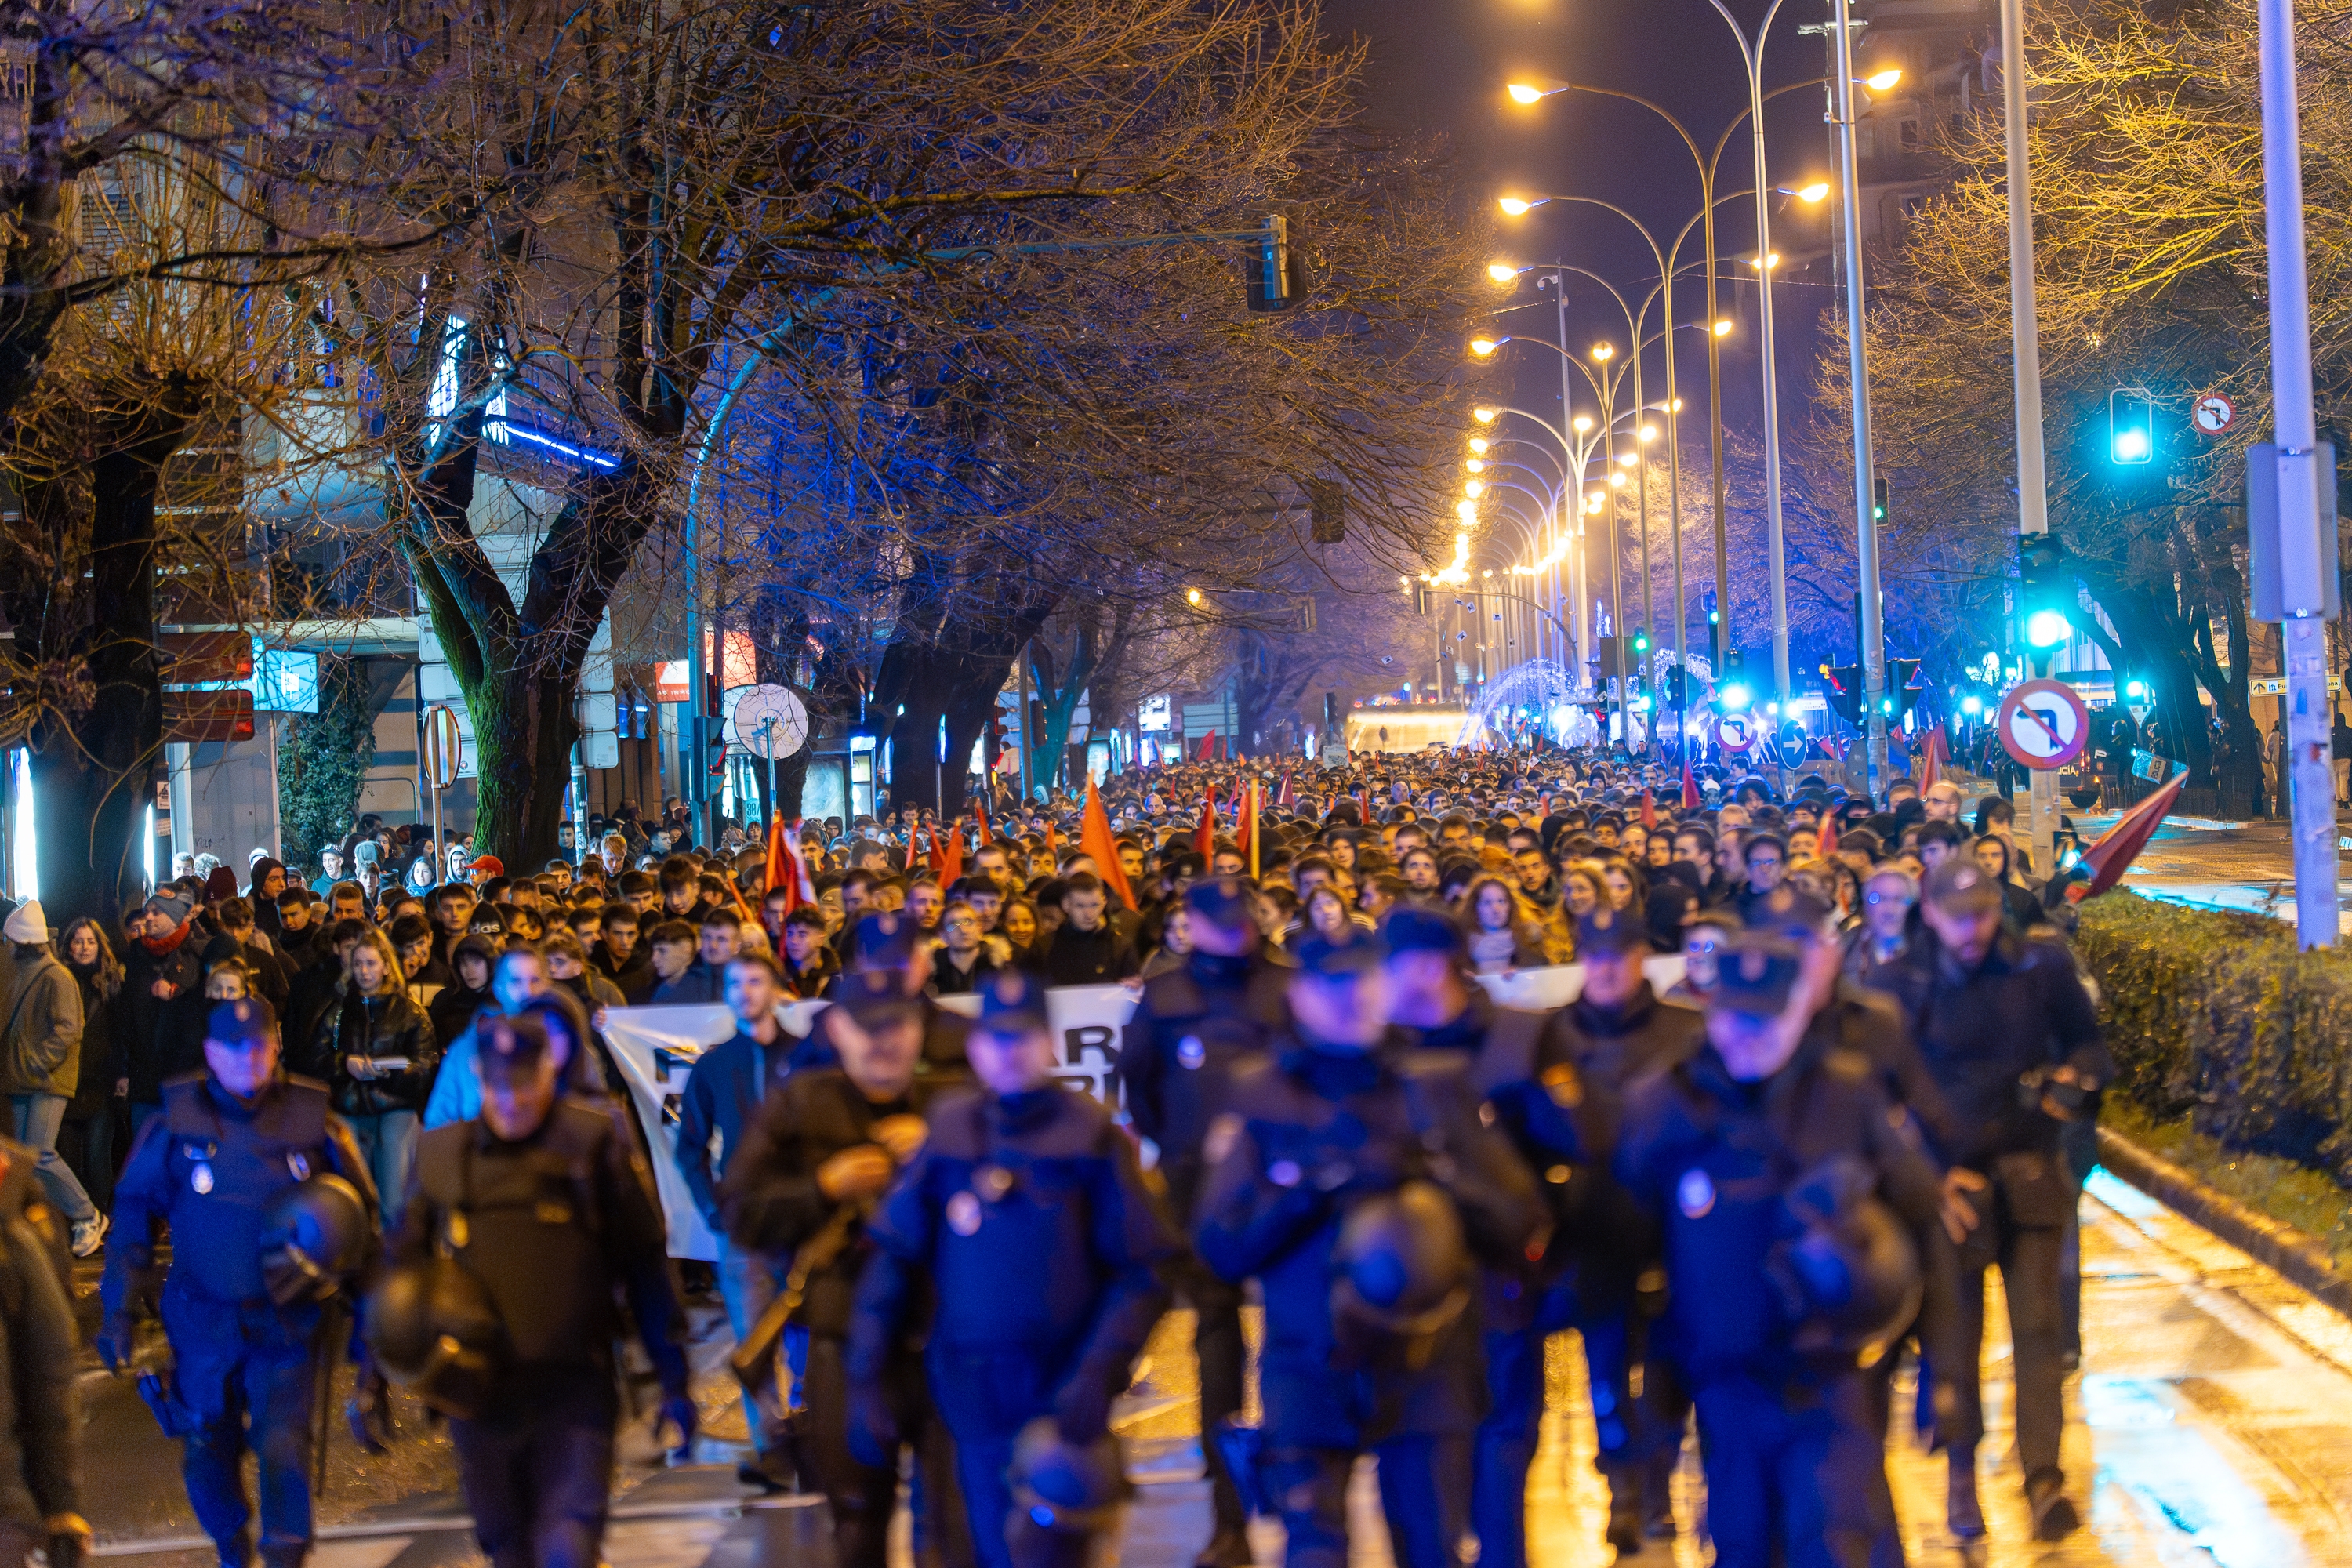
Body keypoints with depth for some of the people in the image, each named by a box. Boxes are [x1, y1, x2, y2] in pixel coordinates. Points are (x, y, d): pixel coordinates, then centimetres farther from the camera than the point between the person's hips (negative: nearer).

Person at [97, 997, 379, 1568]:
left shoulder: (315, 1124, -4)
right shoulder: (172, 1126, -3)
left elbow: (358, 1222, 6)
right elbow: (133, 1221, 4)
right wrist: (118, 1311, -1)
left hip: (287, 1322, -1)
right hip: (202, 1322, 1)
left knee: (284, 1446, -11)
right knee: (207, 1450, 11)